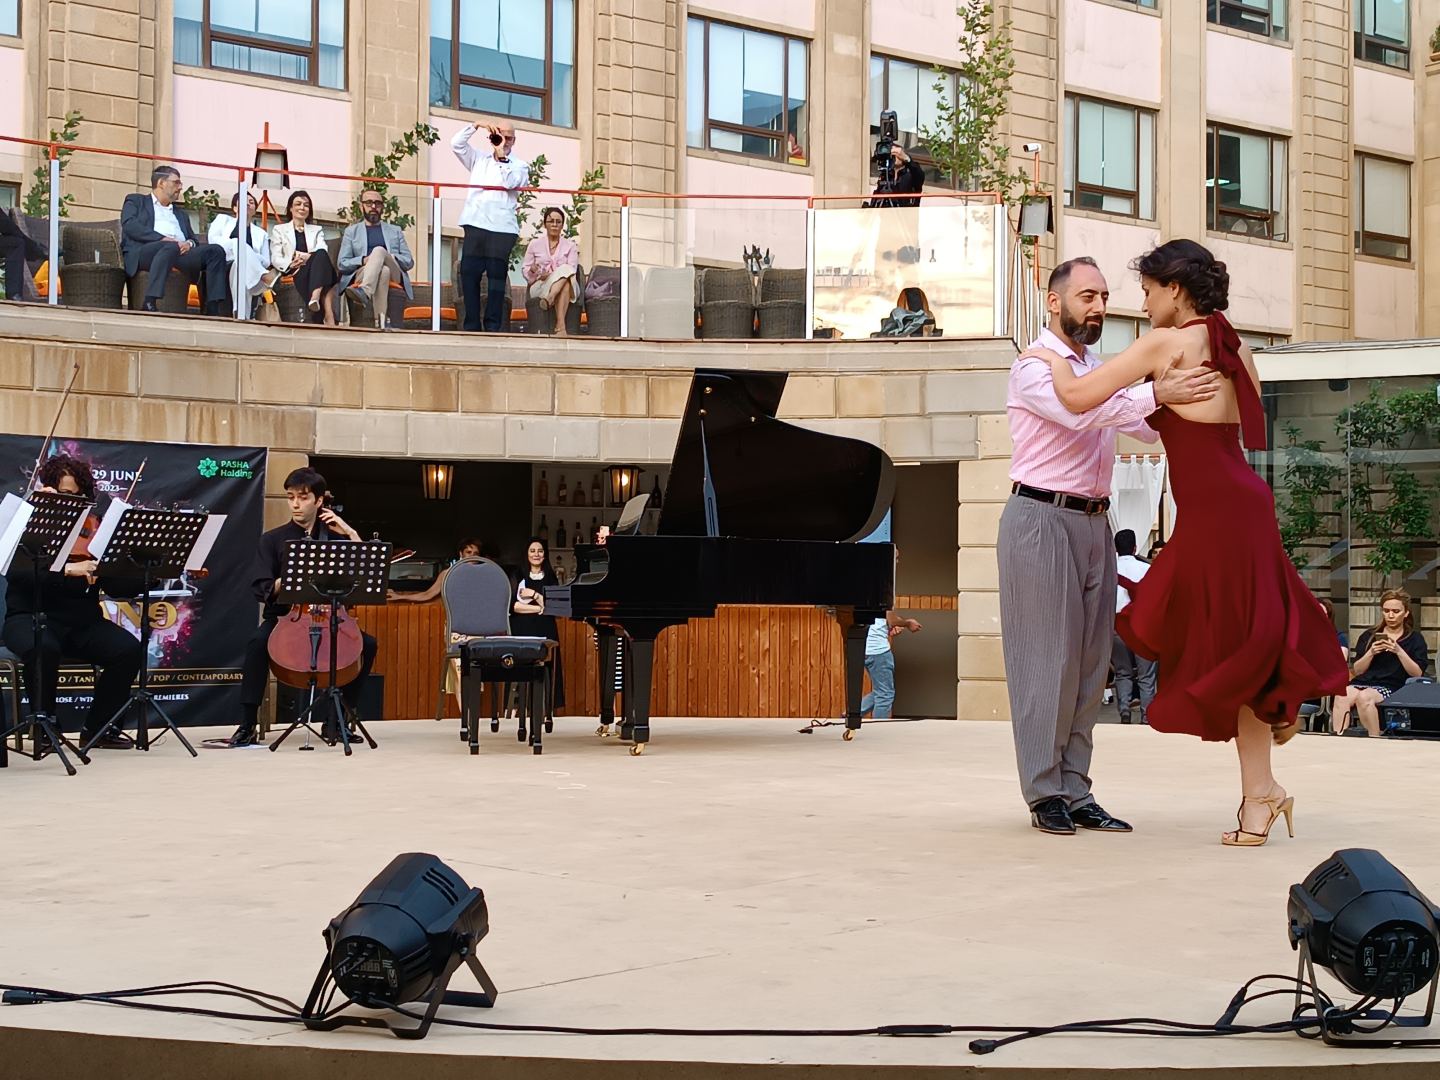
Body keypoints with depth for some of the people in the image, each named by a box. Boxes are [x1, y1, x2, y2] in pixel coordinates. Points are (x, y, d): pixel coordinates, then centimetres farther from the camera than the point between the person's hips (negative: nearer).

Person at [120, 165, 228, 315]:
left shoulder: (181, 214, 38)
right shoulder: (135, 201, 22)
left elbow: (194, 240, 25)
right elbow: (130, 225, 1)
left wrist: (189, 243, -3)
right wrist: (162, 238, -14)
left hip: (181, 252, 5)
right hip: (143, 252, -5)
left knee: (216, 250, -19)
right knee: (171, 247, -39)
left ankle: (213, 310, -30)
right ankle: (149, 304, -49)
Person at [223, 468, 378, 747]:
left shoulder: (334, 537, 10)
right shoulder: (273, 540, 6)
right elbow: (262, 589, -3)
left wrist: (351, 534, -4)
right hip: (283, 616, -2)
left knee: (366, 644, -23)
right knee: (258, 642, -33)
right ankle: (247, 727, -29)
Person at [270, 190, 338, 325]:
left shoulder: (317, 230, 28)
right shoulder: (279, 230, 22)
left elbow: (323, 253, 6)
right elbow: (275, 258, 8)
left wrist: (308, 257, -18)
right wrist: (291, 263, -16)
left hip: (316, 273, 2)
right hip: (295, 274, -2)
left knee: (321, 254, -34)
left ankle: (316, 297, -56)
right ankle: (328, 316, -55)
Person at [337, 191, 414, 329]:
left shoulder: (395, 230, 29)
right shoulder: (351, 231, 24)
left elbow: (409, 262, 18)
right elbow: (343, 264, 11)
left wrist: (391, 258, -5)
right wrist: (364, 260, -10)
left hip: (393, 276, 1)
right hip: (362, 274, 0)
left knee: (379, 250, -33)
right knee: (383, 271, -38)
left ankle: (365, 290, -61)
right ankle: (381, 320, -58)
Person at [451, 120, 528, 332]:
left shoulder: (519, 165, 11)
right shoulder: (479, 159, 22)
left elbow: (509, 182, -8)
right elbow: (456, 144, 13)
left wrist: (502, 156, -3)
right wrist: (475, 126, 5)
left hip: (502, 228, -3)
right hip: (475, 224, 3)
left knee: (497, 275, -4)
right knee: (468, 273, -2)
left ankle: (493, 326, -3)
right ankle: (471, 326, 2)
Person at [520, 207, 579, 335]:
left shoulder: (570, 246, 15)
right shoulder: (535, 244, 16)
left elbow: (571, 271, 0)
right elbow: (524, 268, 12)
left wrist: (552, 275, -17)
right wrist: (532, 270, -13)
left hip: (566, 285, 1)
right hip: (539, 287, -1)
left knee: (565, 270, -35)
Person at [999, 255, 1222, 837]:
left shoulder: (1100, 369, 19)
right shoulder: (1034, 365, -8)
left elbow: (1148, 426, 20)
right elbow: (1079, 411, -27)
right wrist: (1156, 393, -36)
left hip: (1094, 523, 8)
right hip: (1042, 520, -8)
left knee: (1088, 662, 6)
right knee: (1046, 659, -6)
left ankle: (1076, 792, 10)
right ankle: (1045, 794, -2)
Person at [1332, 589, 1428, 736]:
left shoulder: (1415, 638, 14)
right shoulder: (1369, 635, 21)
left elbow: (1417, 673, 2)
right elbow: (1356, 670, 15)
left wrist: (1399, 651, -11)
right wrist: (1371, 653, -3)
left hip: (1391, 687, -3)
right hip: (1362, 682, 3)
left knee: (1364, 697, -38)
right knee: (1342, 696, -34)